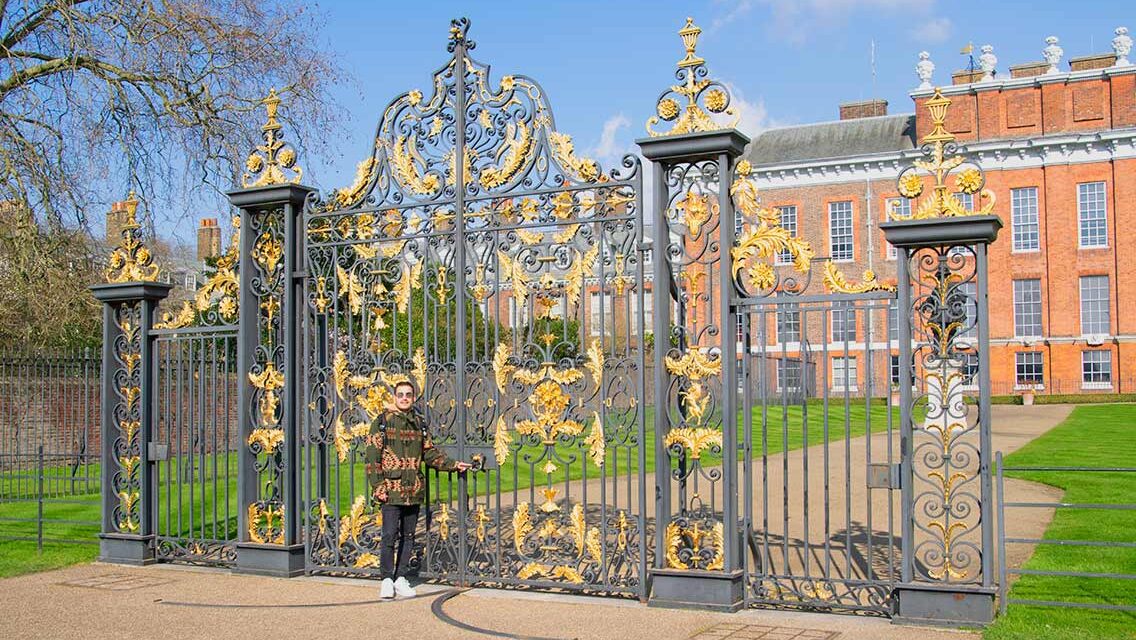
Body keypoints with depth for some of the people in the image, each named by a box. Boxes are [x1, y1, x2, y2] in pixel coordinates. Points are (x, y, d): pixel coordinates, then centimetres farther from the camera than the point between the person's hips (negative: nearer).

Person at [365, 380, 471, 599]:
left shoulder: (419, 423, 12)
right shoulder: (382, 422, -2)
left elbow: (430, 453, 17)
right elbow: (373, 457, -5)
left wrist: (453, 464, 6)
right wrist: (378, 486, -12)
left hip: (414, 490, 5)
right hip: (391, 489, -5)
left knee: (408, 536, 9)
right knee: (390, 535, -7)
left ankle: (401, 579, 19)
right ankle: (387, 579, 6)